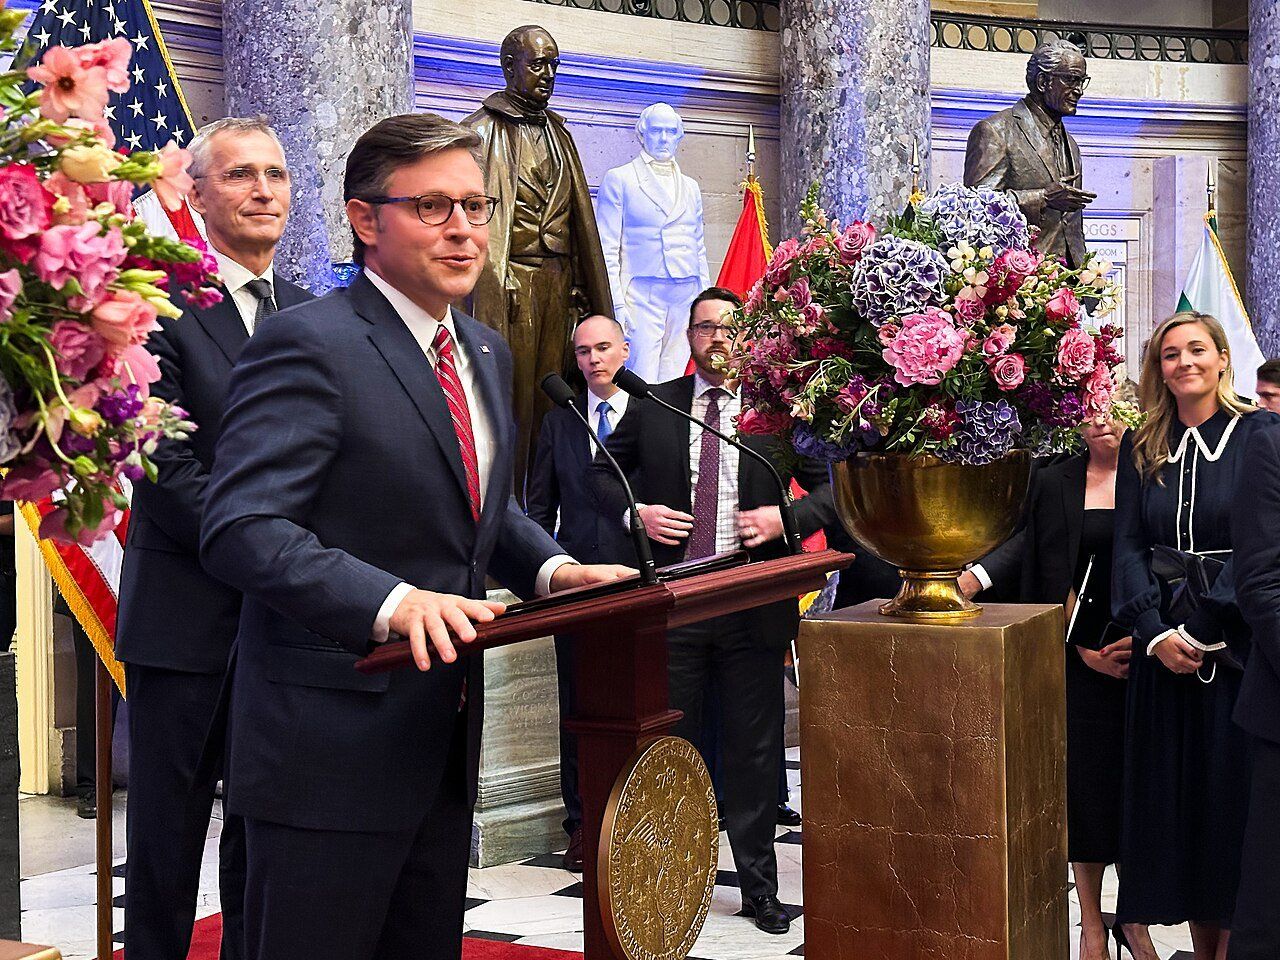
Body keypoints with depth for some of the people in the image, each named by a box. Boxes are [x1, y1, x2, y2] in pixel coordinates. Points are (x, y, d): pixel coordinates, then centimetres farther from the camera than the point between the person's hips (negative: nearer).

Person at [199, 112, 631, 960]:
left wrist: (553, 569, 4)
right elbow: (243, 529, -24)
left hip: (444, 741, 9)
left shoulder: (486, 352, 13)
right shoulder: (308, 344, -15)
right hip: (332, 750, -8)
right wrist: (393, 603, -36)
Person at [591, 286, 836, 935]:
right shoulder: (652, 408, 6)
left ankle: (759, 887, 21)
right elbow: (601, 470, 15)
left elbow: (834, 486, 5)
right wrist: (636, 512, -4)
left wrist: (789, 516, -13)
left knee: (754, 749, 8)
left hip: (754, 605, -1)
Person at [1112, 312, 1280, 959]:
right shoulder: (1141, 450, 9)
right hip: (1163, 641, 4)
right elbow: (1129, 545, 3)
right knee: (1175, 790, 6)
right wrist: (1154, 633, -11)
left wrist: (1203, 629, -17)